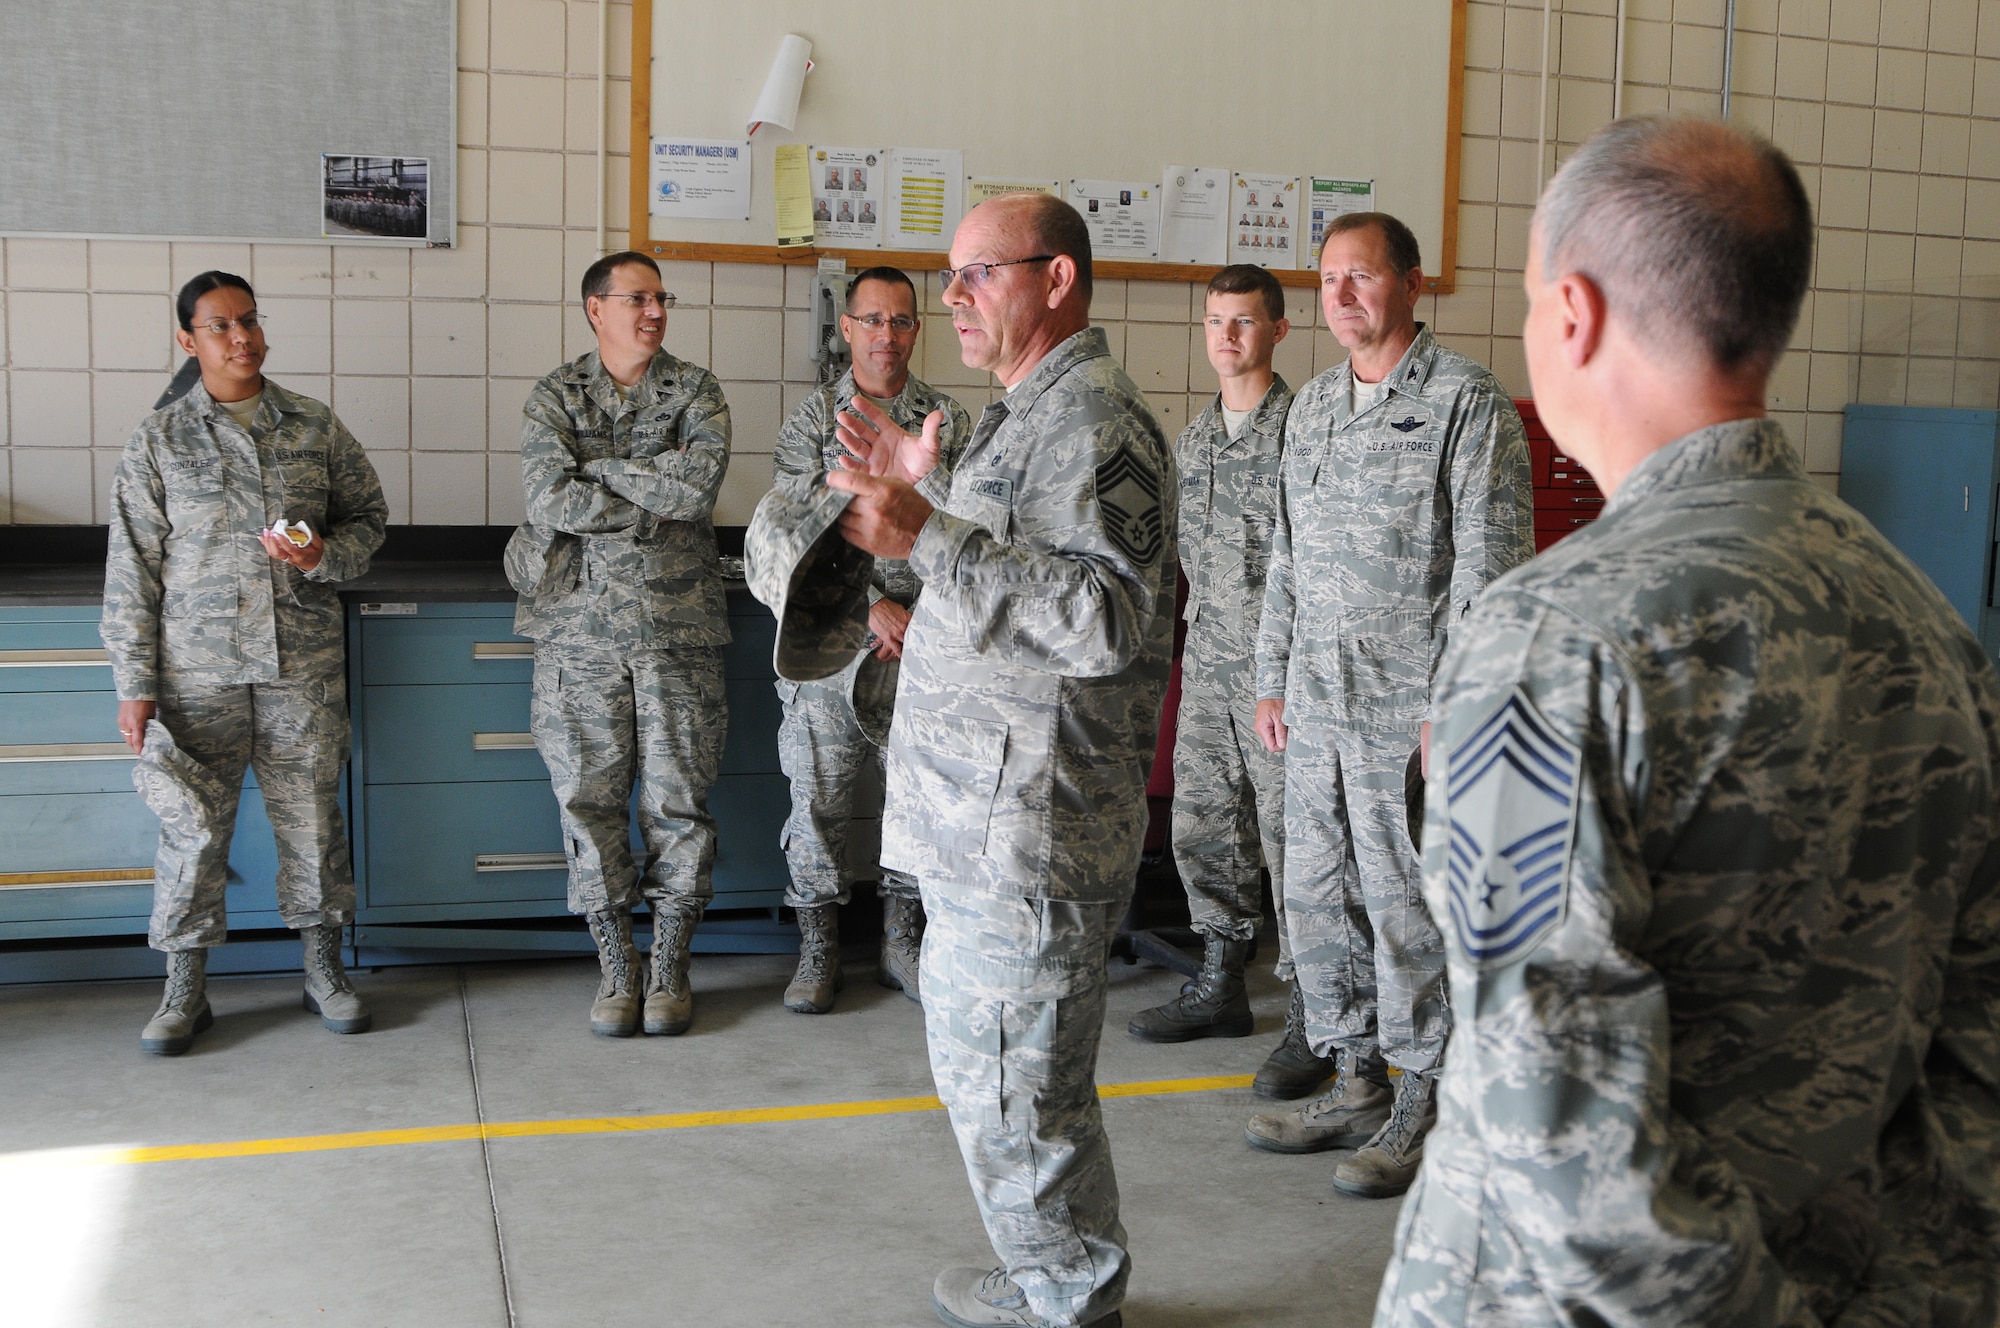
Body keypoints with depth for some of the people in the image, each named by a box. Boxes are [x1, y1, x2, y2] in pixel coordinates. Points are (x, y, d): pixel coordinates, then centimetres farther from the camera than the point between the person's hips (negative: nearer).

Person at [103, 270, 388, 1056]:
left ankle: (324, 970, 23)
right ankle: (185, 991, 15)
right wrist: (135, 683, -4)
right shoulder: (159, 441, 1)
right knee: (192, 828, 1)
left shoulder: (315, 429, 6)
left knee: (312, 816, 7)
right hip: (196, 673, -1)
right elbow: (131, 570, 0)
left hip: (302, 664, 2)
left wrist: (326, 555, -9)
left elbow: (368, 515, 14)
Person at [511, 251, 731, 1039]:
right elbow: (550, 503, -11)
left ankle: (670, 966, 16)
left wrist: (597, 472, -9)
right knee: (589, 797, 3)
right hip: (581, 626, 0)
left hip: (678, 625, 0)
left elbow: (701, 482, -13)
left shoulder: (695, 390, 6)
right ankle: (615, 966, 16)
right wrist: (661, 502, -9)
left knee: (678, 798, 2)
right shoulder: (554, 397, 5)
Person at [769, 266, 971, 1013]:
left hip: (924, 643, 1)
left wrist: (924, 619, -9)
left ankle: (901, 942, 20)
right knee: (819, 796, 2)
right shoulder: (812, 420, 5)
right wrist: (873, 605, -13)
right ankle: (818, 949, 15)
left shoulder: (950, 422, 8)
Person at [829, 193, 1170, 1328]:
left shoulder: (1092, 422, -17)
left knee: (1012, 1080, -1)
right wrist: (929, 494, 19)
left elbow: (1107, 618, -29)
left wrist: (931, 537, -29)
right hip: (986, 817, 11)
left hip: (1029, 825, -11)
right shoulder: (1035, 410, 18)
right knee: (982, 1054, 21)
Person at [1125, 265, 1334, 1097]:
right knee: (1204, 827, 13)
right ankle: (1221, 988, 27)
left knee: (1289, 833, -5)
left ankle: (1310, 1020, 4)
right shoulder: (1193, 439, 14)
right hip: (1208, 662, 8)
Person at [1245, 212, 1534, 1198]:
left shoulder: (1468, 402, -6)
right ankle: (1358, 1086, 25)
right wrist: (1273, 679, 16)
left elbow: (1490, 563, -11)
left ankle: (1423, 1106, 13)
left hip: (1409, 708, -7)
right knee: (1316, 897, 11)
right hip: (1314, 707, 7)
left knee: (1406, 906, -2)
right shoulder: (1310, 408, 16)